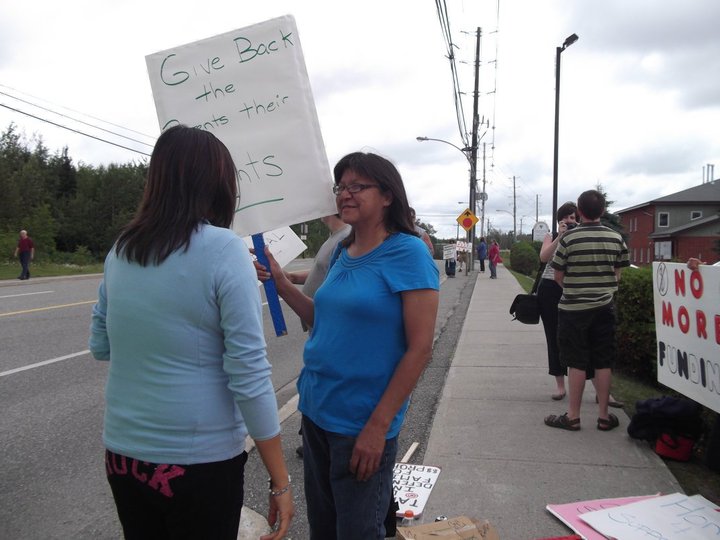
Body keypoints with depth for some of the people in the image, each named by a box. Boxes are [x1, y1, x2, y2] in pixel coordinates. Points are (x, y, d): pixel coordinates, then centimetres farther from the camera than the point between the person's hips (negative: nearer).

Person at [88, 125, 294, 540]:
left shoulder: (121, 249, 0)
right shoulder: (224, 248, -17)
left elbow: (100, 347, 12)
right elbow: (249, 374, -18)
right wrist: (281, 482, -12)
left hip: (123, 454, 5)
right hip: (200, 460, -5)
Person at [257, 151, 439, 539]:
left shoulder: (407, 252, -14)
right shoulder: (342, 253, 7)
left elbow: (420, 348, -16)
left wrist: (378, 426, -18)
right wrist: (281, 284, 3)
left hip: (362, 425, -7)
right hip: (315, 412, 7)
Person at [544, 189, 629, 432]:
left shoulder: (569, 238, -12)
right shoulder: (616, 238, -1)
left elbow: (558, 276, -5)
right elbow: (618, 274, 6)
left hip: (573, 308, -3)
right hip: (604, 307, 3)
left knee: (576, 363, 4)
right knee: (603, 363, 10)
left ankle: (573, 416, 12)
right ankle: (604, 416, 19)